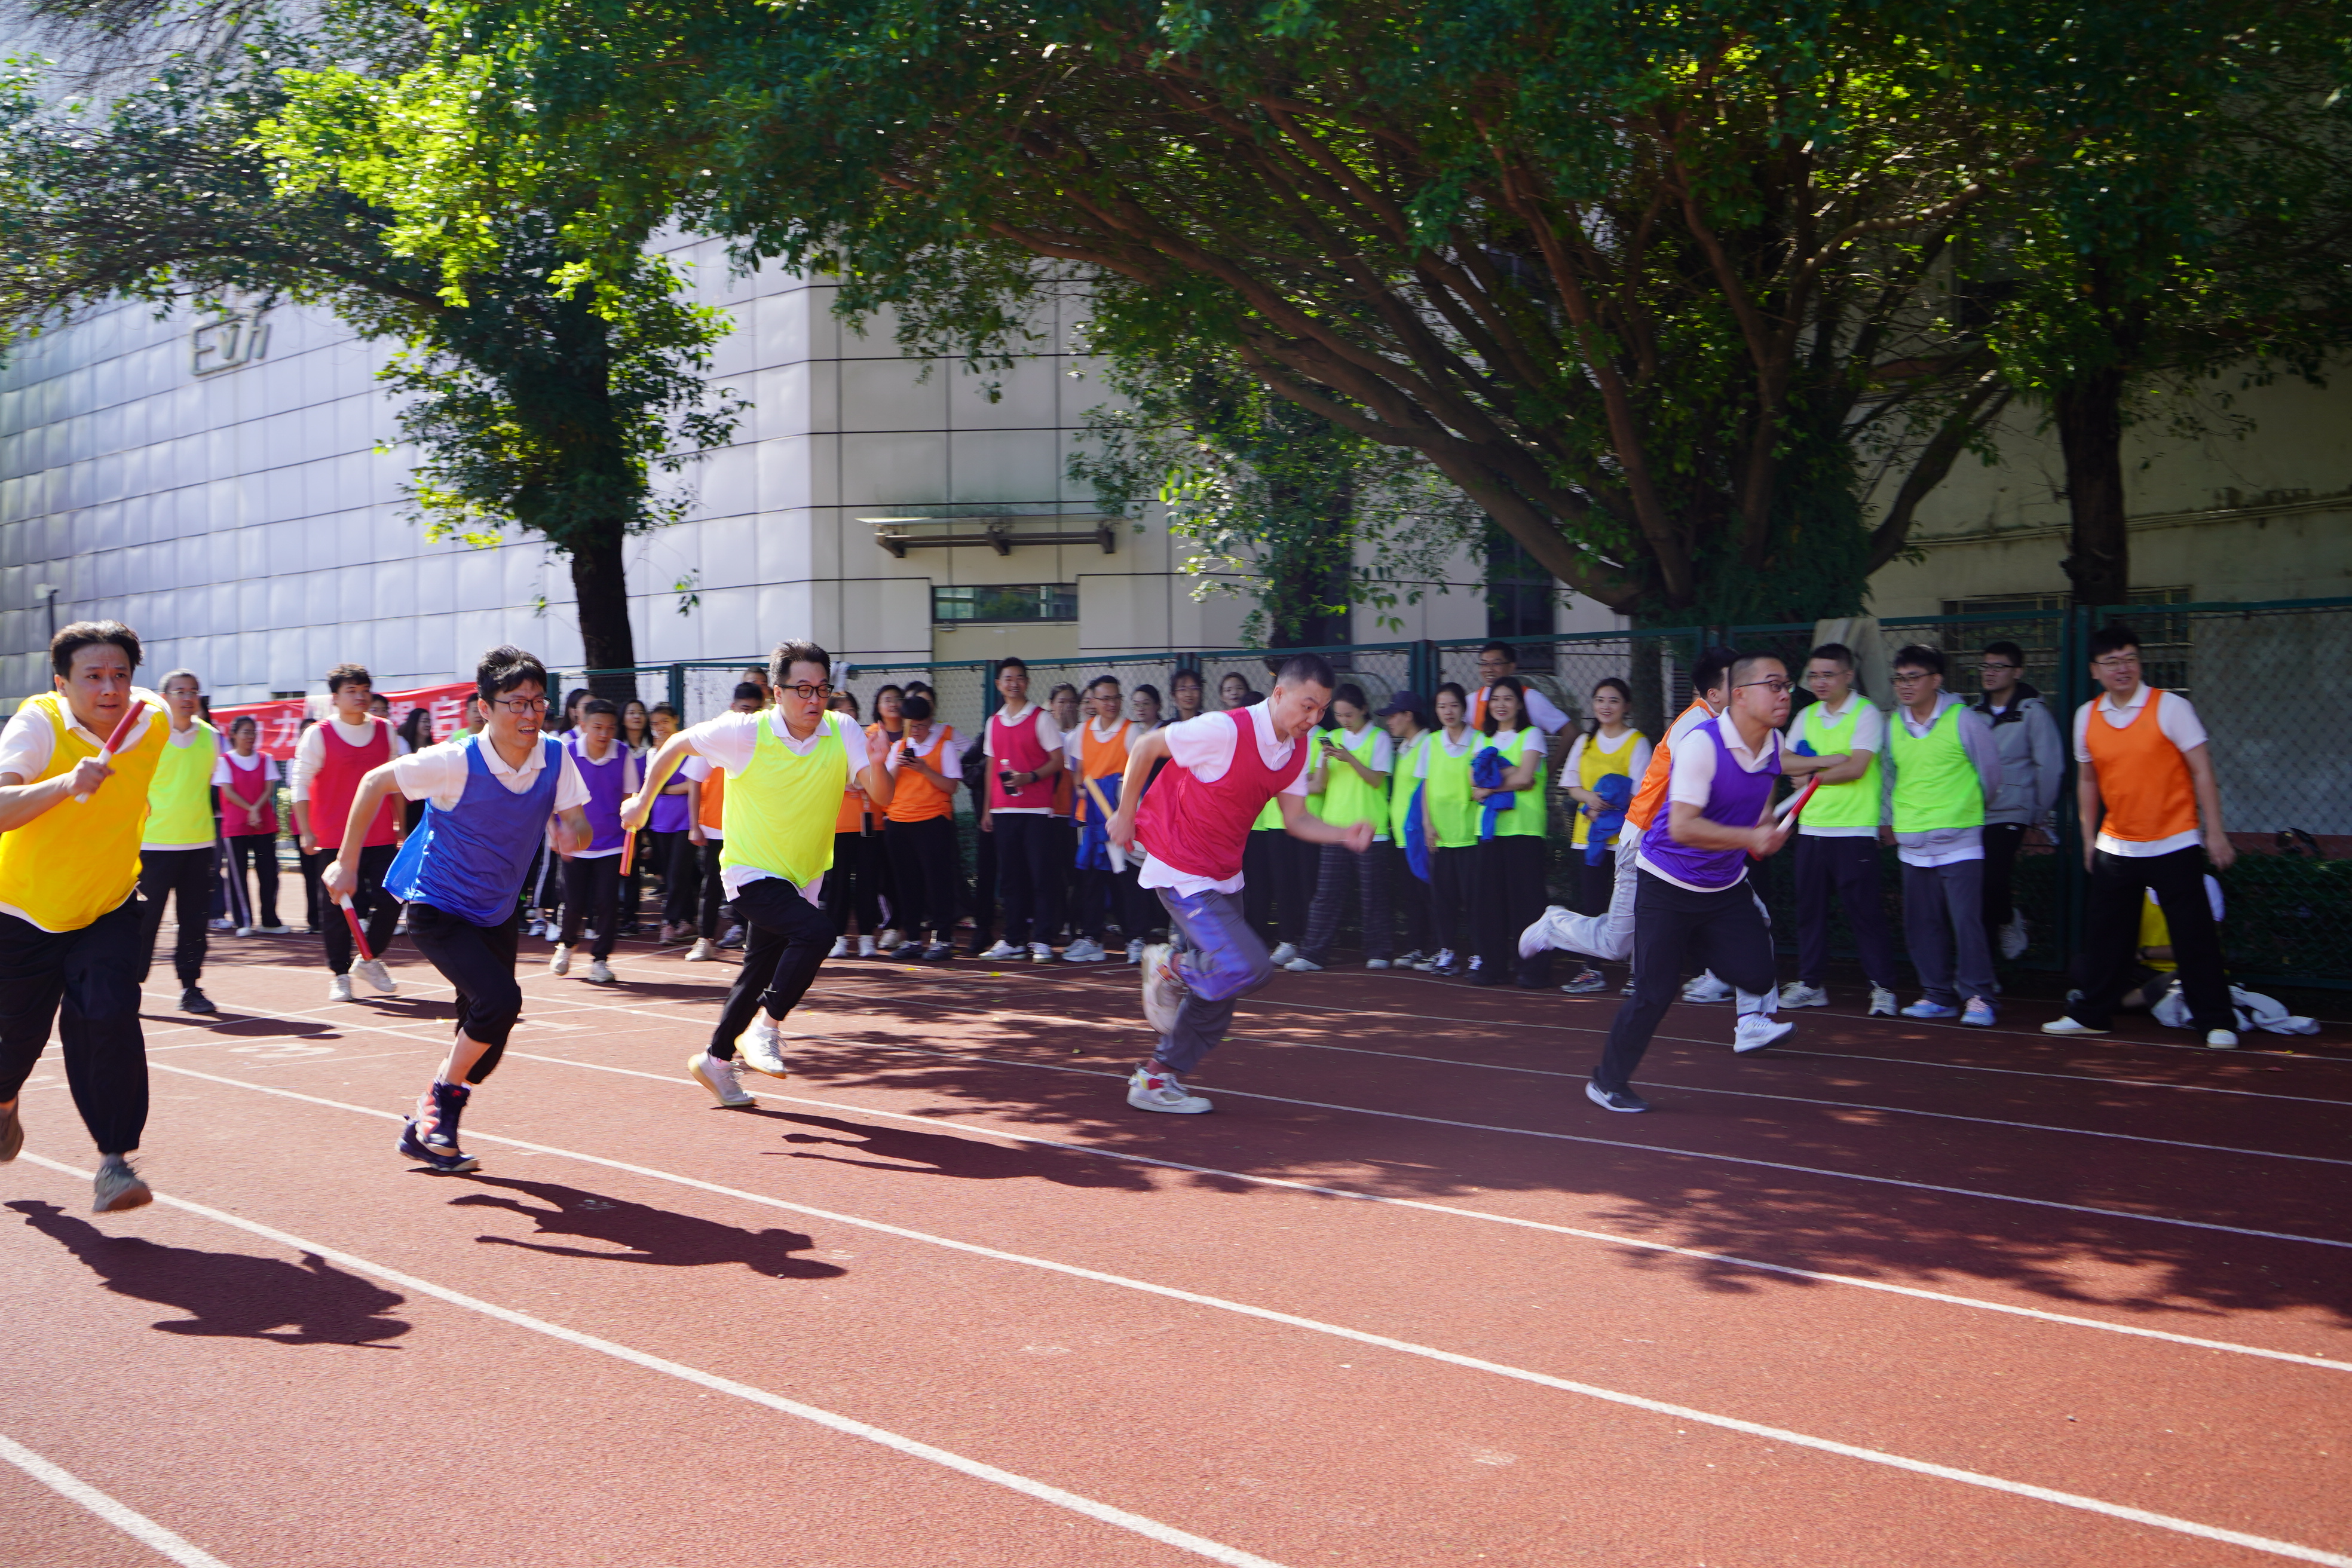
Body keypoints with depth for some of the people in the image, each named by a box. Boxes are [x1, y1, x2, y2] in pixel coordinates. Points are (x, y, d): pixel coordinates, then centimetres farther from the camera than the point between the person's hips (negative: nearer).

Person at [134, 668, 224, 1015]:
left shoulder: (210, 737, 7)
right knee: (145, 919, -3)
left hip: (199, 842, 4)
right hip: (154, 843, -3)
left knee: (195, 918, 4)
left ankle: (190, 987, 11)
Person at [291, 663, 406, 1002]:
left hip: (381, 838, 3)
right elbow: (301, 784, -3)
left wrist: (400, 826, 12)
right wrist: (306, 832, -9)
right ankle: (340, 974, 15)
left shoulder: (386, 731, 7)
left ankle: (369, 959, 21)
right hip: (334, 841, -3)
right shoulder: (318, 735, -4)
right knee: (337, 909, 1)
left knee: (391, 902, -1)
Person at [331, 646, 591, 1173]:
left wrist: (571, 832, -32)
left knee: (485, 1042, 10)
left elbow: (580, 827, -7)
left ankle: (424, 1128, 32)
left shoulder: (557, 758, -11)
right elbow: (374, 782, -13)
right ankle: (443, 1098, 0)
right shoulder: (457, 761, -23)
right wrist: (346, 864, -9)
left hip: (497, 914, 6)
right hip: (438, 908, -6)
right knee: (500, 999, -25)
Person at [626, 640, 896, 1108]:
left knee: (758, 977, 15)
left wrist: (877, 765, -39)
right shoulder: (745, 733, -17)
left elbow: (881, 798, -18)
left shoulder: (843, 732, -9)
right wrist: (644, 800, 3)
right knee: (816, 931, -29)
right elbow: (677, 744, -2)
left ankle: (716, 1059, 36)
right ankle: (766, 1027, -14)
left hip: (803, 877, 5)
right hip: (751, 872, -5)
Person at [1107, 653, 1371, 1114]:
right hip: (1181, 872, -8)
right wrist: (1125, 816, -4)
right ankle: (1170, 965, 7)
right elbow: (1144, 748, -13)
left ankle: (1155, 1079, 26)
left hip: (1224, 876, 8)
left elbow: (1296, 819, 6)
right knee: (1250, 968, -21)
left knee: (1219, 987, 12)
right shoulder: (1225, 730, -23)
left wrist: (1344, 834, -13)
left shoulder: (1297, 750, 0)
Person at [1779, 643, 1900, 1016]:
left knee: (1865, 911, -5)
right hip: (1811, 828, 6)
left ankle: (1883, 987, 1)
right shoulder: (1807, 716, 14)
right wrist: (1826, 761, -6)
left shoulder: (1867, 714, -4)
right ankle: (1810, 983, 18)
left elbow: (1856, 768, -14)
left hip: (1854, 831, -6)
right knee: (1810, 908, 9)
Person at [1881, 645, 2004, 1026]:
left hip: (1959, 840, -5)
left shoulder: (1964, 720, -5)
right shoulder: (1893, 724, 9)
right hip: (1911, 842, 5)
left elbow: (1990, 769, 7)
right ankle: (1937, 995, 15)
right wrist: (1890, 819, 21)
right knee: (1921, 924, 6)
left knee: (1967, 919, -11)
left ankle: (1978, 997, -5)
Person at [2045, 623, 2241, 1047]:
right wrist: (2089, 837, 15)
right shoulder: (2086, 717, 5)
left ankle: (2217, 1022, 4)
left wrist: (2214, 833, -10)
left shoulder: (2170, 707, -8)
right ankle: (2092, 1015, 21)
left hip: (2173, 846, -4)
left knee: (2194, 936, -4)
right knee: (2104, 934, 8)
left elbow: (2202, 772, -6)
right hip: (2114, 848, 4)